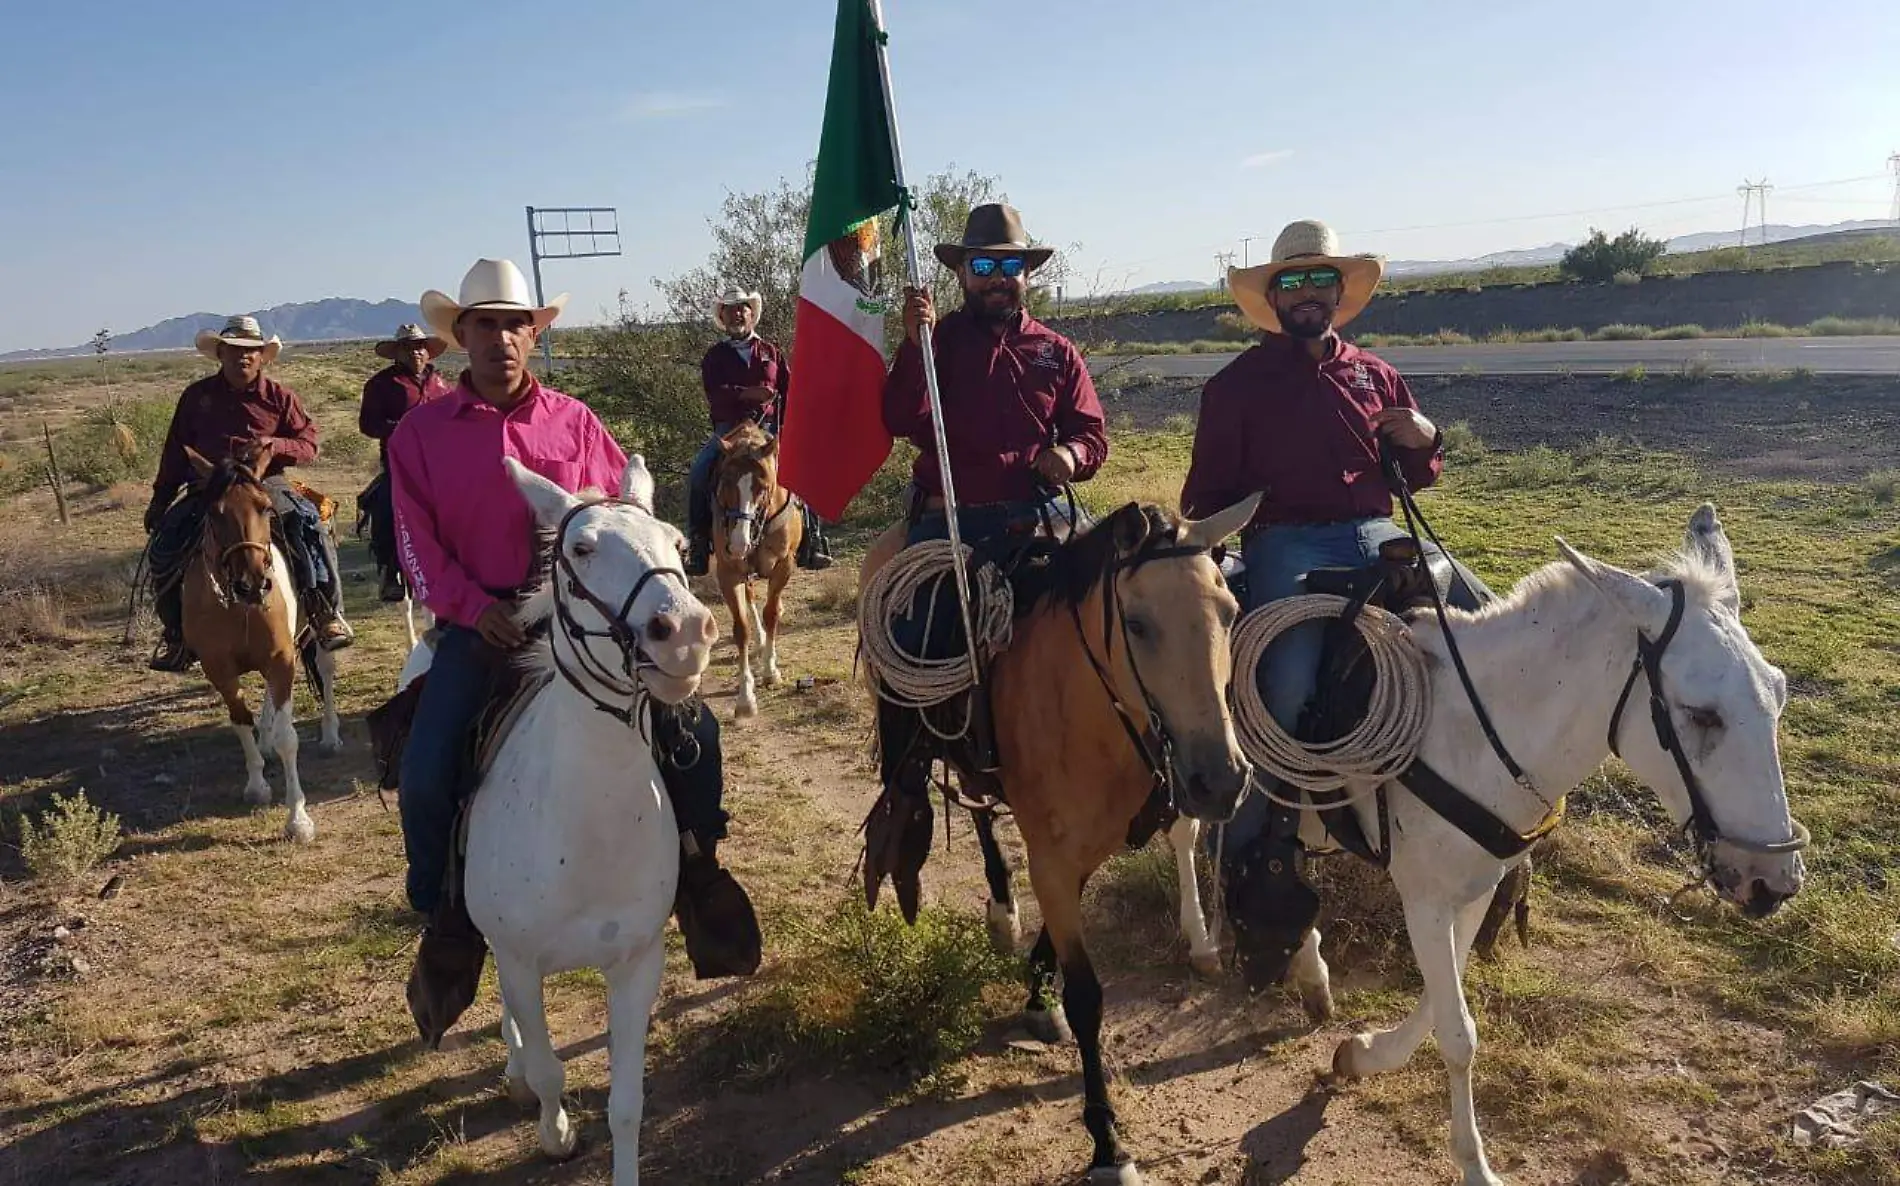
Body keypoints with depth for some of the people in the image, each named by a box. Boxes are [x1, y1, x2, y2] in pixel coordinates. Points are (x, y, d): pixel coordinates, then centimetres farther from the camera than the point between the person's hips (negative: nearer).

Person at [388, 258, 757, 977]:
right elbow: (418, 545, 0)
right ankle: (440, 918, 11)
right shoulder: (421, 433, 4)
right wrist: (476, 607, -16)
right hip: (480, 622, -1)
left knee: (692, 728, -9)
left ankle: (697, 869, 16)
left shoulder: (574, 421, 7)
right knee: (426, 774, -17)